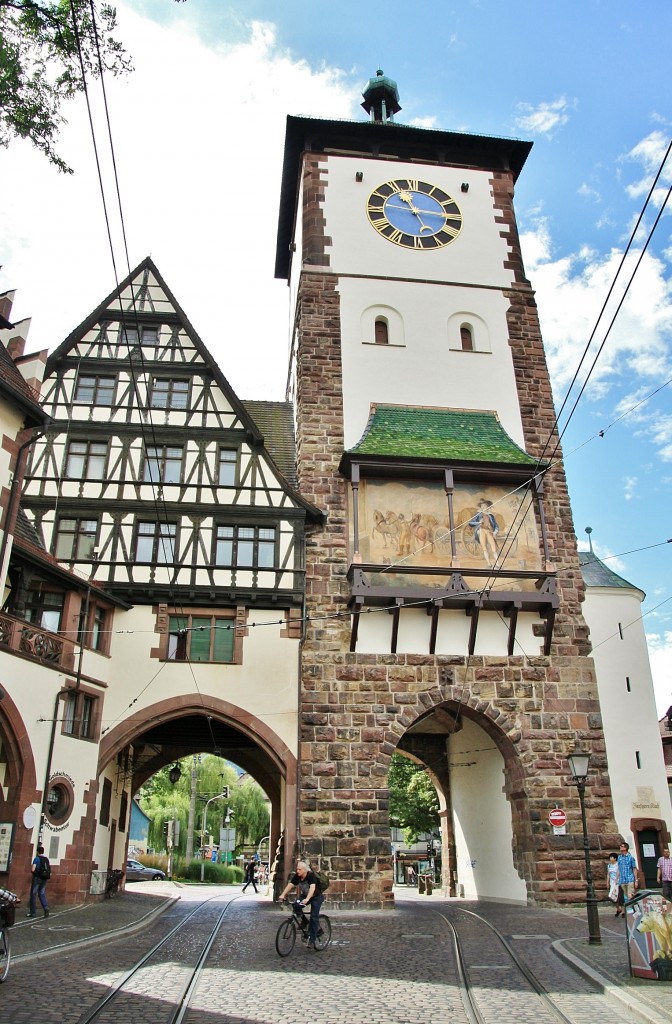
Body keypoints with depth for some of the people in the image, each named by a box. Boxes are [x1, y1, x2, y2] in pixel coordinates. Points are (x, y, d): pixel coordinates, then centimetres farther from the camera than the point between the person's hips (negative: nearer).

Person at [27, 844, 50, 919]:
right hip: (44, 879, 5)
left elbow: (33, 869, -14)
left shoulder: (36, 858, -8)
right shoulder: (46, 859, 10)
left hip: (37, 878, -5)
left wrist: (31, 866, 5)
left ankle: (32, 912, 7)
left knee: (33, 894, 5)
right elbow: (49, 869, 12)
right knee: (42, 893, 10)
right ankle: (46, 907, -9)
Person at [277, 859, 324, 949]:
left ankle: (312, 941, -3)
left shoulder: (311, 875, -30)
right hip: (304, 896, 5)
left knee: (314, 918, -12)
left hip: (316, 897, -5)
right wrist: (282, 895, -39)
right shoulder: (297, 876, -15)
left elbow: (312, 887, -44)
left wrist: (307, 899, -59)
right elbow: (290, 885, -23)